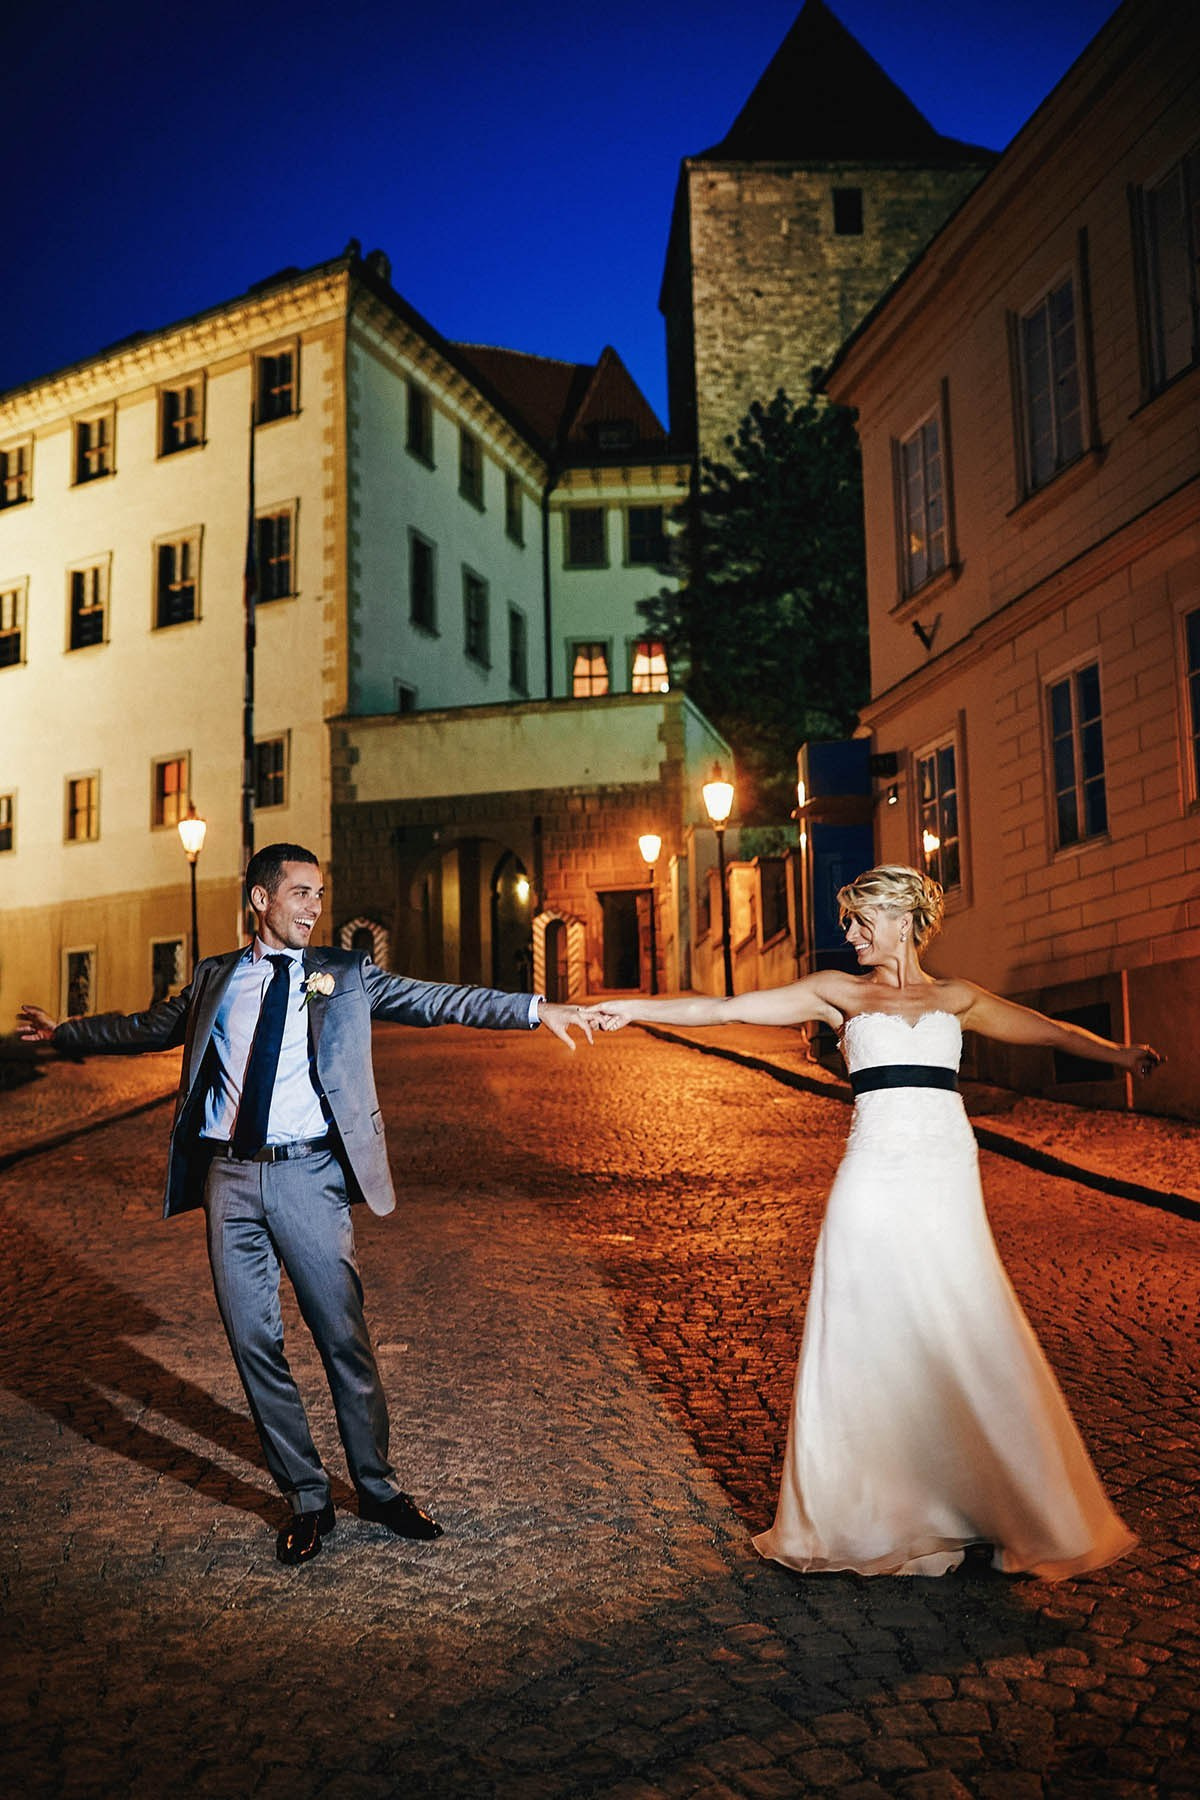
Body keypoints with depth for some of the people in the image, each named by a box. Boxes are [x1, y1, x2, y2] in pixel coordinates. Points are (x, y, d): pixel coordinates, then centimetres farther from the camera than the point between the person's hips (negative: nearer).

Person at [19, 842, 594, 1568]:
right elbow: (147, 1028, 25)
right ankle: (308, 1499, 21)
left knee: (345, 1336, 2)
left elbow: (435, 1000, -3)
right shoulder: (215, 979, 12)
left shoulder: (344, 974, 5)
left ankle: (378, 1487, 22)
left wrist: (537, 1010, -12)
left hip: (308, 1175, -2)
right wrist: (64, 1031, 32)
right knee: (254, 1342, 6)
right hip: (230, 1176, 3)